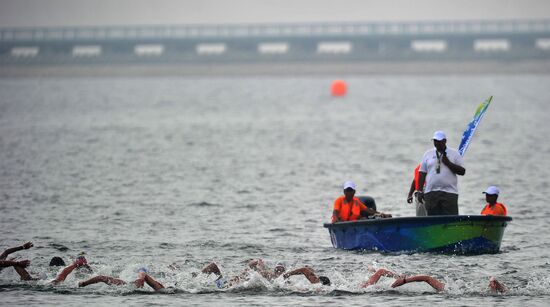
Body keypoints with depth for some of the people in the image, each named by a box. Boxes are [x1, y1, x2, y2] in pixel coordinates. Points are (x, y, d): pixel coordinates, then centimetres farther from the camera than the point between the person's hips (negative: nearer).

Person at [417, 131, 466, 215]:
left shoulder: (454, 154, 7)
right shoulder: (428, 154, 13)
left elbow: (462, 171, 2)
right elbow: (422, 173, 13)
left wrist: (448, 163, -9)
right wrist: (420, 191, 6)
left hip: (449, 193, -2)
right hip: (431, 193, 2)